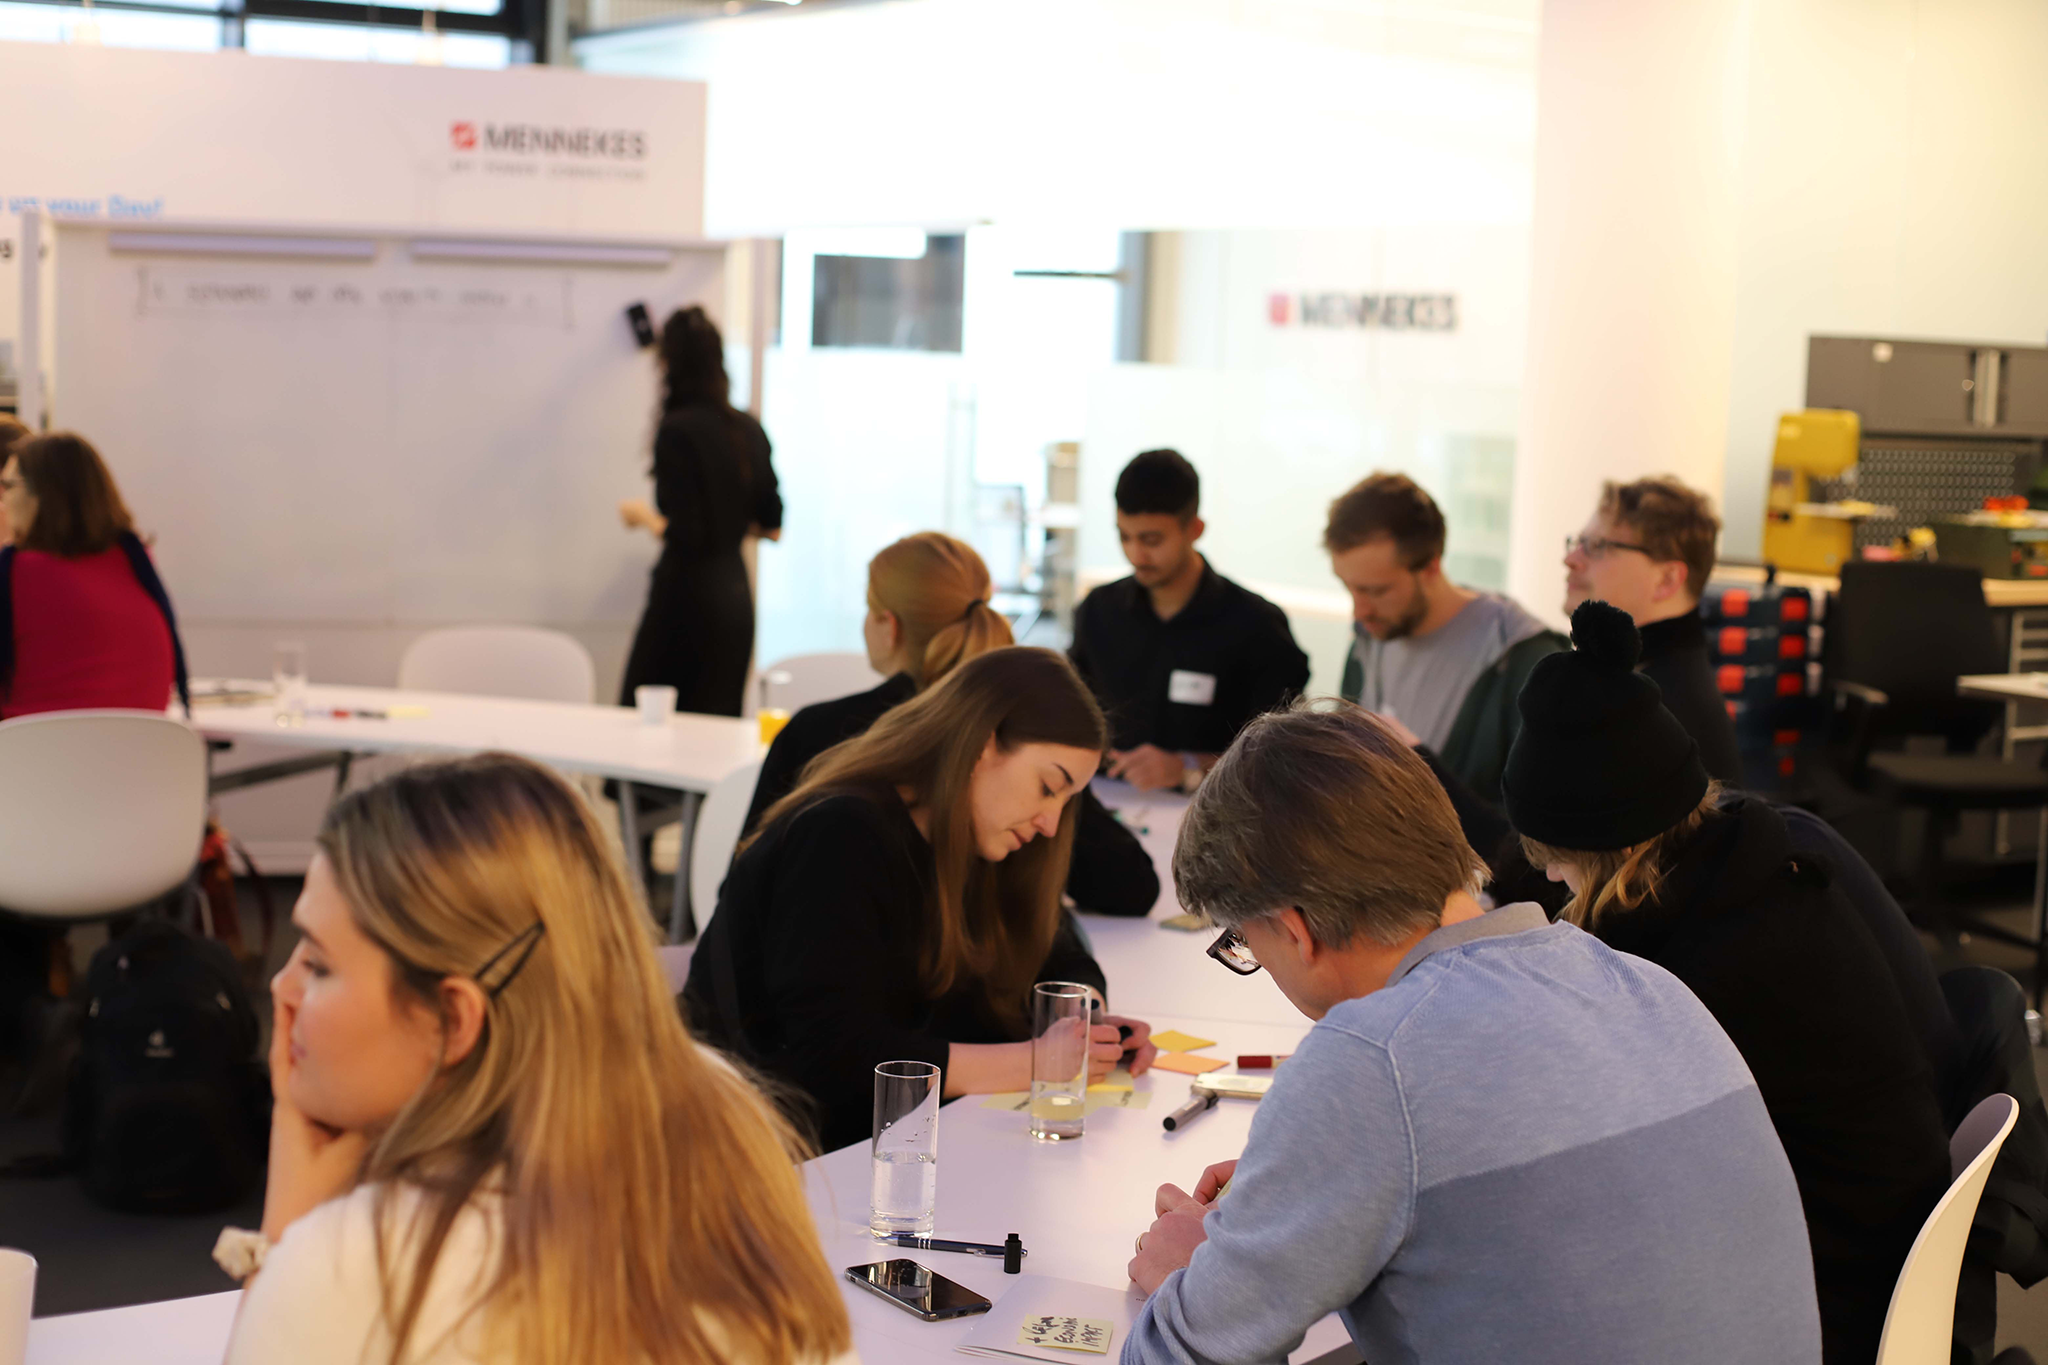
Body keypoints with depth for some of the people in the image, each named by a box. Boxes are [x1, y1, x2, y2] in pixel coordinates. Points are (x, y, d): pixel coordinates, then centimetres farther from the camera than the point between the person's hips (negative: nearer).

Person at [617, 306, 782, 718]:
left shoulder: (678, 430, -14)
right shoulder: (749, 430, 6)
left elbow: (683, 535, -17)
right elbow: (771, 527, 12)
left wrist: (642, 516, 0)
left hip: (686, 596, -7)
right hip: (736, 596, 7)